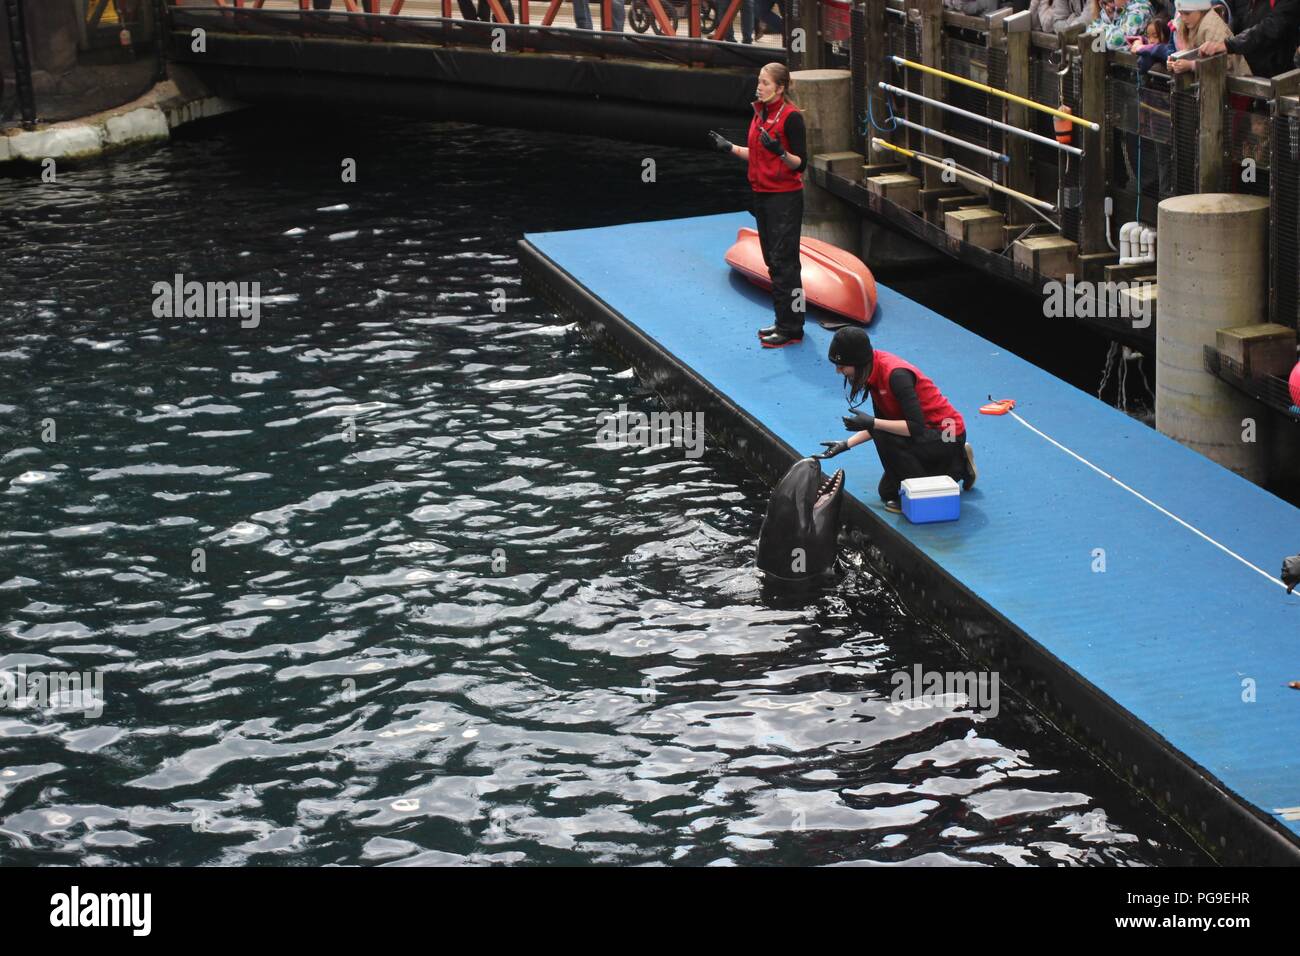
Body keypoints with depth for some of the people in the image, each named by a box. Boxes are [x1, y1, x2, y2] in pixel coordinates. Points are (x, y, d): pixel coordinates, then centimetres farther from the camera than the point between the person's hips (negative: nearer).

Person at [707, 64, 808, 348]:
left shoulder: (791, 117, -15)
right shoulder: (760, 112, 10)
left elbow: (800, 164, -16)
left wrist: (780, 152, -33)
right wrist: (728, 147, 13)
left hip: (785, 197, -9)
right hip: (762, 194, 9)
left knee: (783, 261, -6)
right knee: (773, 261, 14)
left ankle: (791, 329, -1)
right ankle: (784, 321, 24)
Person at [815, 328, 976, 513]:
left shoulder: (896, 374, -29)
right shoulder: (874, 371, -2)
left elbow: (916, 427, -32)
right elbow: (880, 424, 8)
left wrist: (871, 423, -31)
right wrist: (846, 445, 0)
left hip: (948, 436, -9)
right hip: (928, 433, 9)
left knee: (886, 439, -30)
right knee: (886, 491, 11)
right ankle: (959, 465, 21)